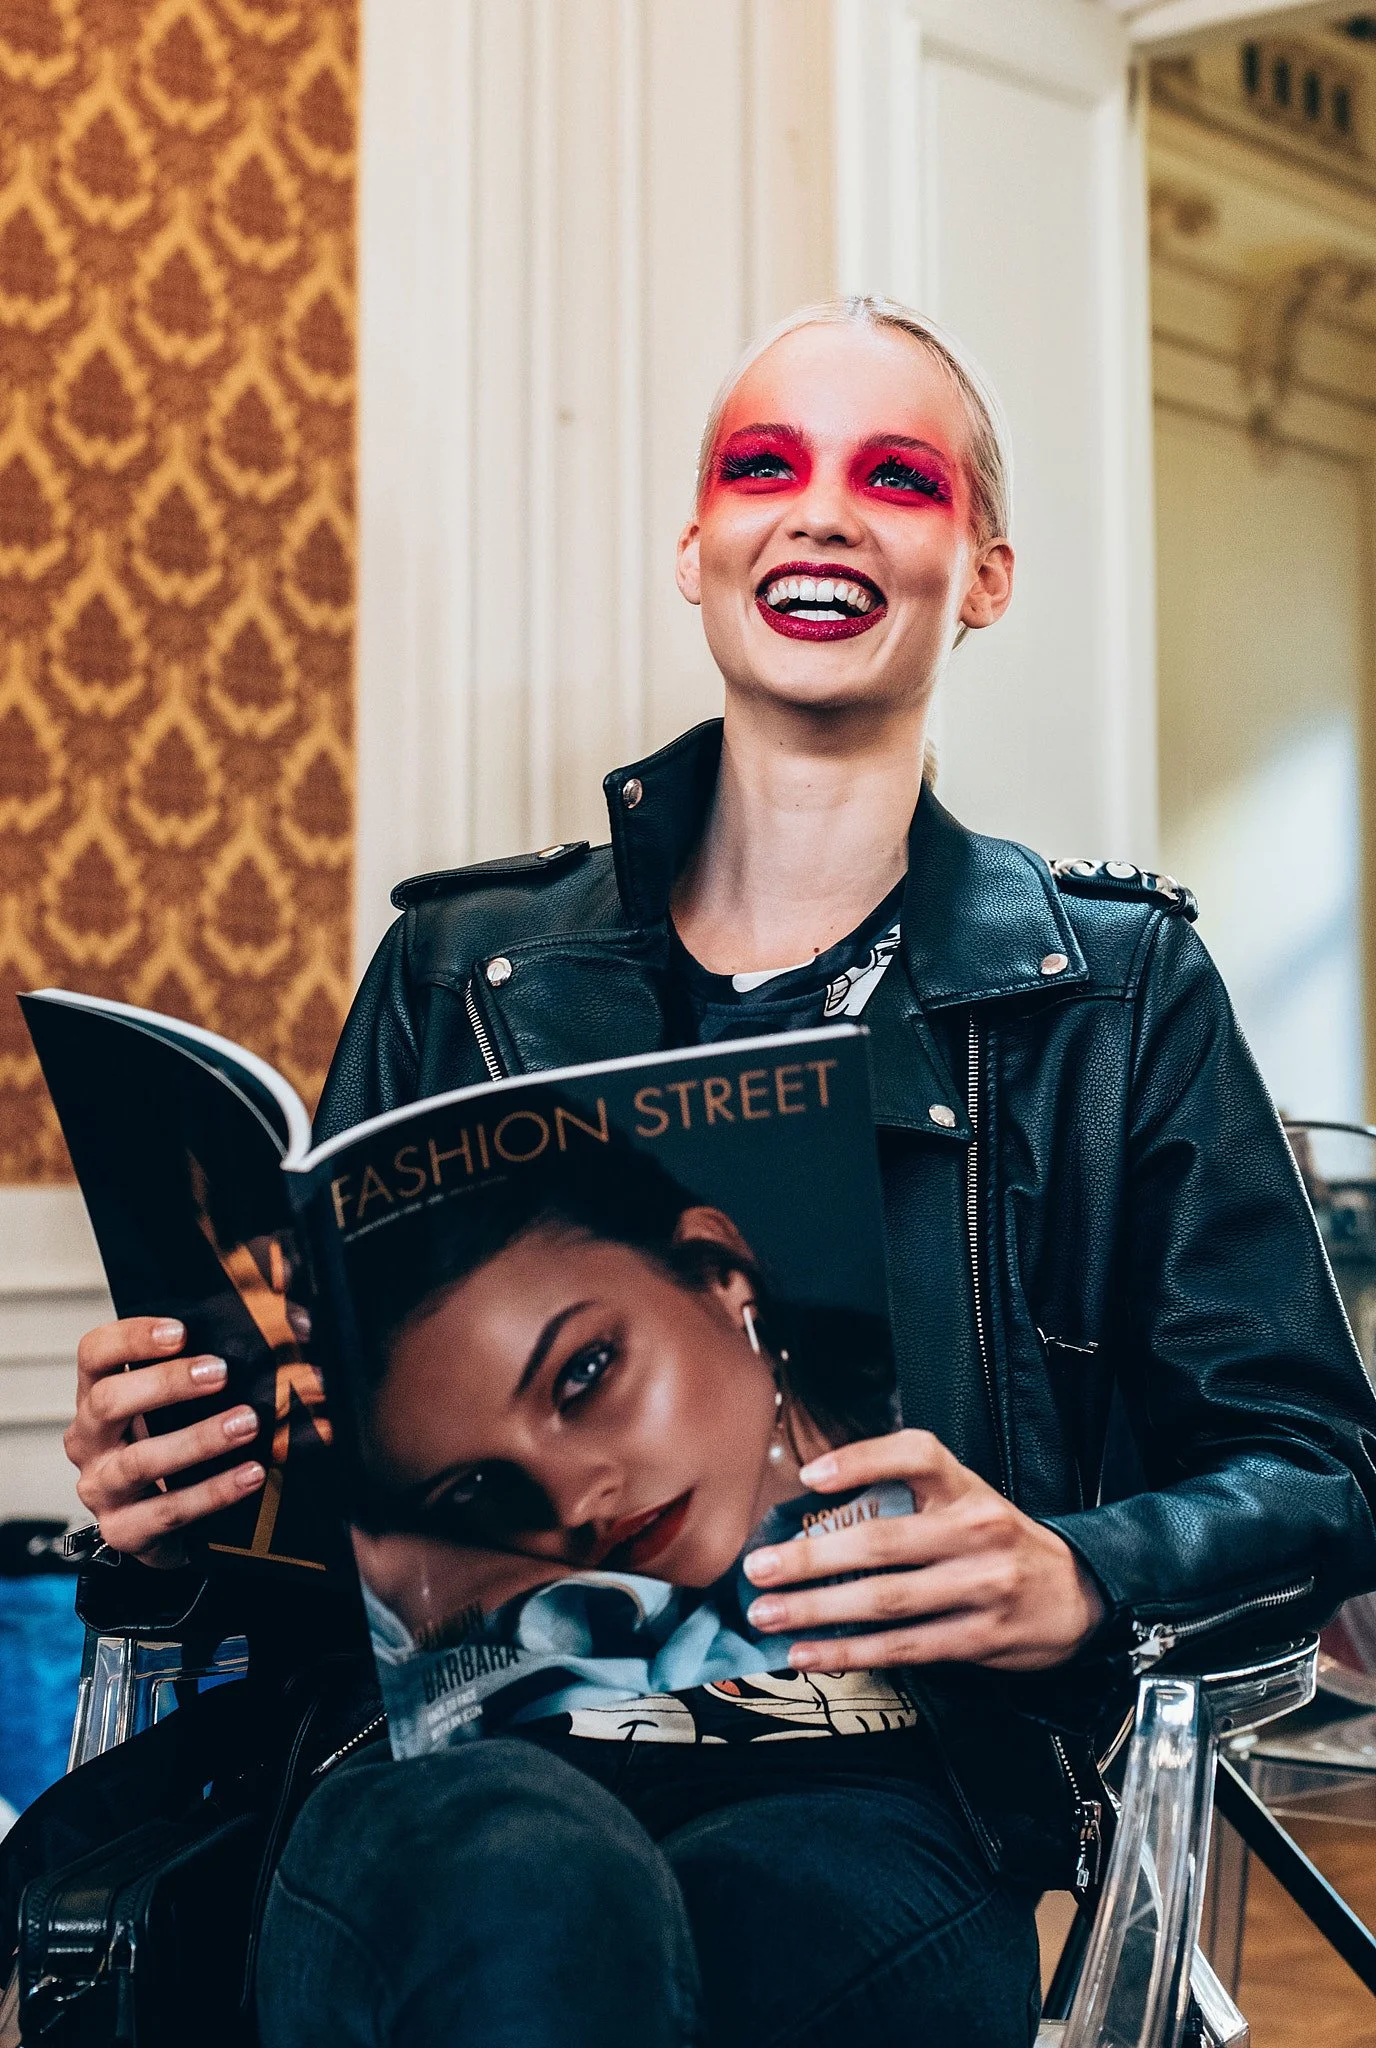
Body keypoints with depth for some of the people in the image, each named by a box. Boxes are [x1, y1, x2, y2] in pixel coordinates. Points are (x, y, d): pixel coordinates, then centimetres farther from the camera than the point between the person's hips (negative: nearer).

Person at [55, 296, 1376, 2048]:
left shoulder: (1117, 988, 14)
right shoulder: (462, 970, 17)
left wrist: (1075, 1582, -12)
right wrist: (161, 1477, -4)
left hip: (872, 1784, 0)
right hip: (469, 1746, 0)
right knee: (538, 1900, -38)